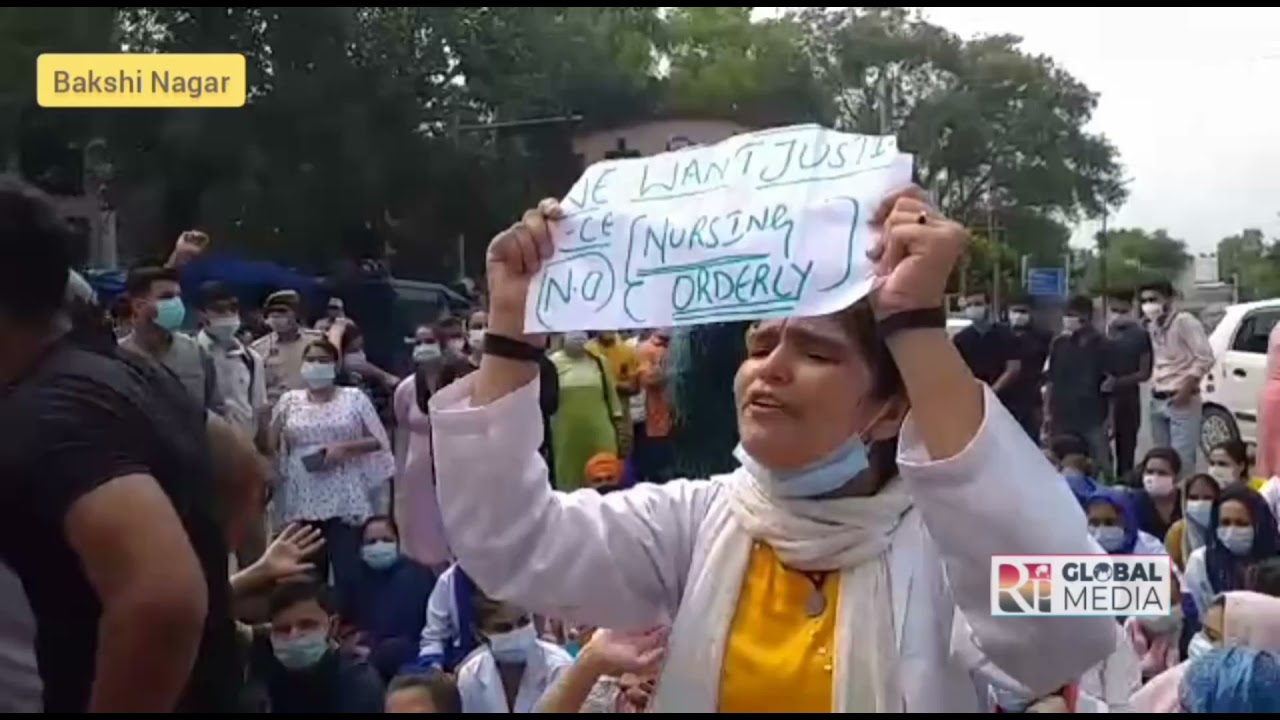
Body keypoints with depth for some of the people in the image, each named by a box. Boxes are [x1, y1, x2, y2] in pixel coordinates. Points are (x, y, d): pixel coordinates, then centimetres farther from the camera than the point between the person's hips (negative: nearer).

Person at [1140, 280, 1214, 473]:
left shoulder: (1184, 321, -10)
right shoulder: (1152, 326, 12)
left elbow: (1205, 358, -14)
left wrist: (1186, 388, -18)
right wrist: (1154, 384, 4)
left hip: (1181, 400, -8)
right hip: (1158, 401, 8)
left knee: (1182, 458, -9)